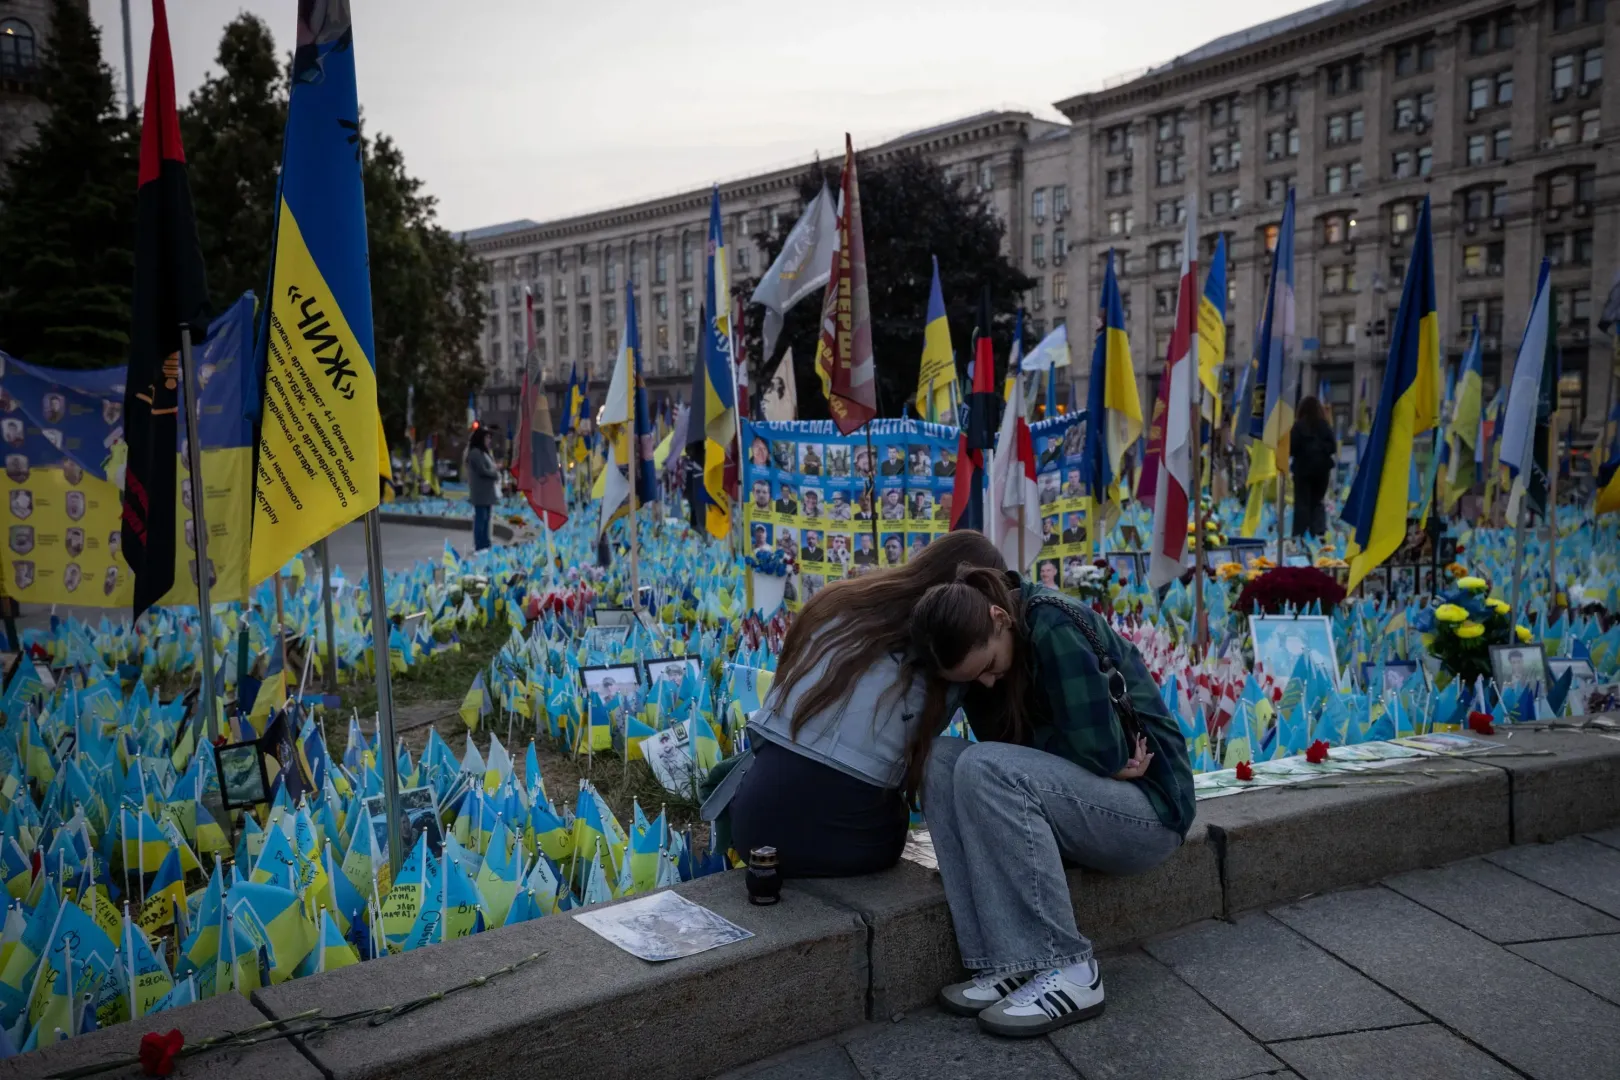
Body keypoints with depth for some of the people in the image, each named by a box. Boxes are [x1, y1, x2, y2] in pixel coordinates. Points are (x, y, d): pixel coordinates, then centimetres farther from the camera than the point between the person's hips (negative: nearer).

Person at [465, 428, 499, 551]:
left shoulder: (483, 452, 17)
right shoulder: (475, 453, -13)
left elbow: (489, 468, 19)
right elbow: (482, 471, -17)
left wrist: (495, 472, -2)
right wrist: (496, 475, -4)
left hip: (487, 491, 10)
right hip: (480, 492, -10)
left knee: (485, 518, 11)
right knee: (480, 518, -8)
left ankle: (485, 544, 15)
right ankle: (479, 546, -6)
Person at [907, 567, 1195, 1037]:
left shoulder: (1056, 630, -21)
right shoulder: (980, 655, 1)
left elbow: (1102, 753, -25)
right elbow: (1009, 757, 2)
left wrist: (1029, 742, -10)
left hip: (1148, 806, -7)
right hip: (1085, 796, 8)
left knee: (983, 769, -28)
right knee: (942, 760, -14)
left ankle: (1068, 971, -22)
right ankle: (1009, 963, -18)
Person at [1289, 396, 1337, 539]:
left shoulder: (1299, 426, -10)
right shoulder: (1325, 425, 1)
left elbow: (1291, 448, -13)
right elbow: (1333, 447, -1)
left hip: (1303, 467, -3)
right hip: (1322, 467, 3)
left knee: (1302, 501, 3)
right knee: (1317, 500, 14)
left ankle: (1299, 534, 1)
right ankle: (1319, 531, 2)